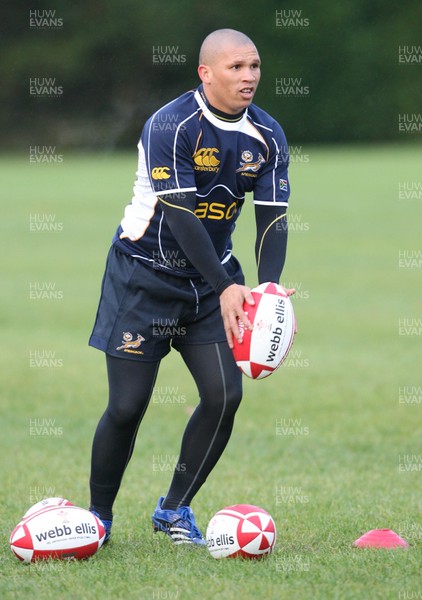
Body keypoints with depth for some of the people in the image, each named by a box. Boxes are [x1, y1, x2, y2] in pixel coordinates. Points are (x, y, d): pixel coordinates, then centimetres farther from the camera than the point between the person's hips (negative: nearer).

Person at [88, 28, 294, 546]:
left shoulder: (267, 136, -3)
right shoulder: (170, 126, -21)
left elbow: (272, 217, -6)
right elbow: (181, 216, -27)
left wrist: (268, 287, -24)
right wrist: (227, 287, -34)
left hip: (210, 279, 5)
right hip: (144, 273, -5)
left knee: (225, 394, -7)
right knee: (129, 404, -6)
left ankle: (174, 509, 11)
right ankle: (97, 516, 14)